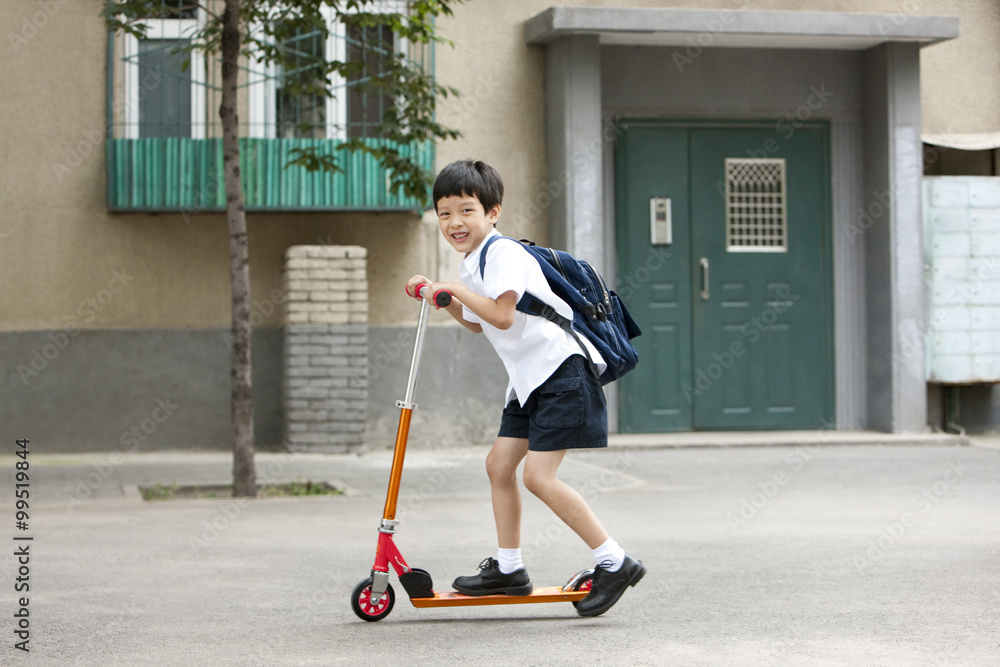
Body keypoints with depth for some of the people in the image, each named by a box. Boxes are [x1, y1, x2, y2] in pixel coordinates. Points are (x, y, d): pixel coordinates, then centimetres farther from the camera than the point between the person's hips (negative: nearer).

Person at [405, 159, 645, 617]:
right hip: (529, 377, 10)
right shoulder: (473, 265, 16)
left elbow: (502, 315, -27)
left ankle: (614, 563, -9)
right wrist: (443, 299, 17)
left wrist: (454, 287, -18)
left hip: (562, 370, -10)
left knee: (538, 475, -15)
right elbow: (478, 323, 27)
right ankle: (508, 568, 22)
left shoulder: (503, 253, -15)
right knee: (499, 464, 10)